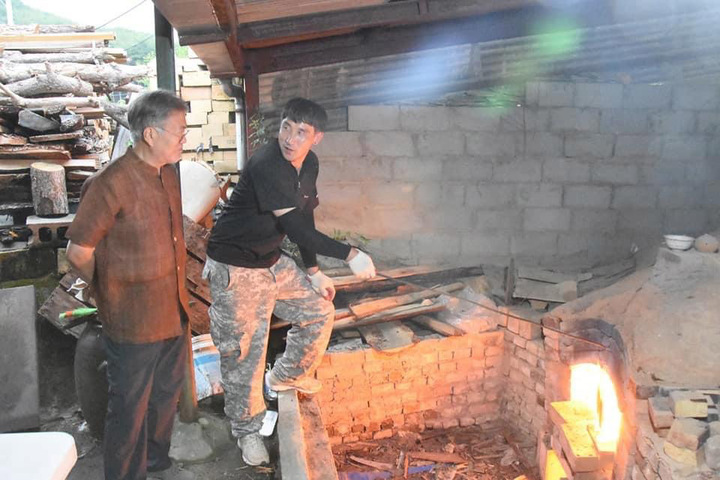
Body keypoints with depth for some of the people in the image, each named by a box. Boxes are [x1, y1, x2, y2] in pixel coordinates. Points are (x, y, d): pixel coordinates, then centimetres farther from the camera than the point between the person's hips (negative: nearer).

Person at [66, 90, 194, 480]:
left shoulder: (168, 176, 4)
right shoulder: (112, 183, -21)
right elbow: (79, 252, -14)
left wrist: (177, 294, 14)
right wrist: (111, 293, -1)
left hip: (174, 313, 8)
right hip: (134, 323, -8)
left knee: (166, 397, 24)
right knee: (130, 409, 11)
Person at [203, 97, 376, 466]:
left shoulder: (308, 164, -1)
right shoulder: (265, 166, -28)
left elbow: (304, 217, 10)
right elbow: (296, 228, -32)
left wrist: (313, 271, 9)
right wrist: (350, 255, -30)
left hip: (273, 262, 8)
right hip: (235, 269, -8)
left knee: (319, 310, 12)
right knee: (244, 352, 2)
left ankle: (284, 378, 33)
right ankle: (246, 431, 24)